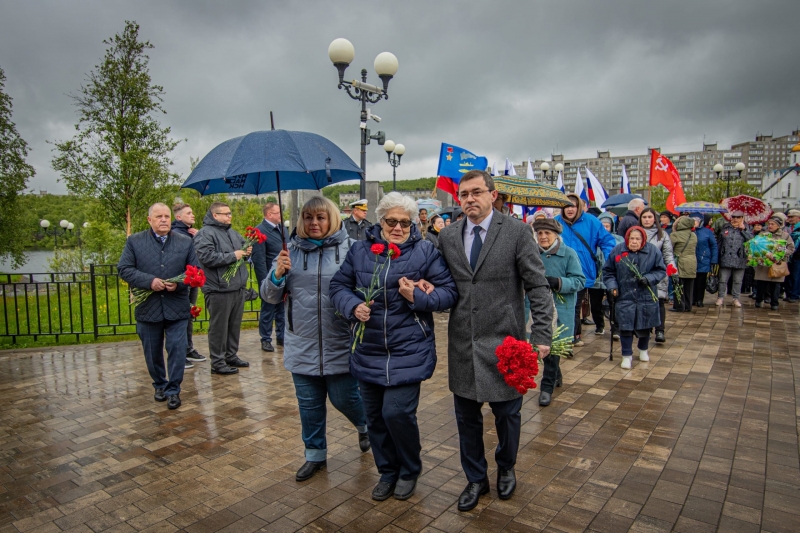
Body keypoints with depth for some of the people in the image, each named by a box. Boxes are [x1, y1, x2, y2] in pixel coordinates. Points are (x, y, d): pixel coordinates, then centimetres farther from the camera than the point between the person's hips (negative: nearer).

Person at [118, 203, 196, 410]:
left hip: (177, 308, 0)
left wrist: (179, 284, -14)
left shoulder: (185, 242, 5)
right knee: (152, 352, 13)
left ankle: (173, 390, 11)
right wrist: (149, 281, -16)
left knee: (177, 349, -2)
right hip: (147, 307, 1)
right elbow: (124, 269, -2)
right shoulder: (134, 241, 4)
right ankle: (160, 385, 33)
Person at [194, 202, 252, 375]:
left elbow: (243, 246, 31)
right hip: (219, 289, -8)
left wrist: (247, 251, 6)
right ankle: (217, 362, 10)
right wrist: (233, 256, -18)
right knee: (219, 327, 0)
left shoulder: (233, 233, 17)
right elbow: (206, 257, -23)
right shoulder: (205, 233, -10)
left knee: (235, 325, 16)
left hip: (238, 287, 8)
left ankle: (231, 356, 29)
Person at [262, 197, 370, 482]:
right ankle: (315, 453, 37)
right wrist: (278, 273, -16)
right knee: (309, 404, 15)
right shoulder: (291, 251, 4)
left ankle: (365, 426, 43)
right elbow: (270, 296, 3)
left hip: (340, 345, -3)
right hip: (302, 345, 3)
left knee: (344, 398, 9)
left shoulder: (351, 248, -6)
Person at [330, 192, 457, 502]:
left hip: (408, 351, -3)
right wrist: (353, 306, -13)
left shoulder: (425, 251, -5)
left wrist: (418, 297, -21)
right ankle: (387, 472, 37)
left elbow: (449, 292, -4)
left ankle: (409, 471, 24)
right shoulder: (360, 250, 3)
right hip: (368, 351, 4)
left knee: (397, 413, -7)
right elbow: (339, 285, 6)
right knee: (374, 416, 13)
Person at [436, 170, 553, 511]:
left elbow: (538, 287, -7)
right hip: (462, 343, 3)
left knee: (507, 413, 14)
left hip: (504, 341, -3)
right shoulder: (447, 237, 4)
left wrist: (542, 335, -13)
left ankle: (506, 468, 44)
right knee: (467, 416, 14)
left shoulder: (517, 232, -7)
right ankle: (476, 479, 37)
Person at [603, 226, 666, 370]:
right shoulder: (617, 250, -4)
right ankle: (627, 355, 14)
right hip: (624, 297, -1)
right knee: (626, 327, -2)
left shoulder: (653, 251, -3)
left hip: (646, 297, 1)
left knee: (645, 326, 14)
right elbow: (608, 271, 5)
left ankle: (643, 350, 40)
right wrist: (612, 285, -9)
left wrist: (649, 278, -14)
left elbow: (661, 270, 3)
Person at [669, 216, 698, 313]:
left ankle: (679, 306, 2)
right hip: (692, 263, 6)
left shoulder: (675, 235, -10)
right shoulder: (694, 235, 9)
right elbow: (694, 249, 17)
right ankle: (688, 306, 17)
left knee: (678, 286, 1)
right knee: (689, 287, 11)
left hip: (680, 263, -6)